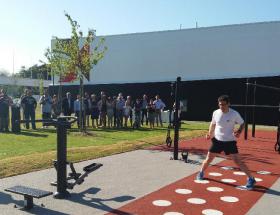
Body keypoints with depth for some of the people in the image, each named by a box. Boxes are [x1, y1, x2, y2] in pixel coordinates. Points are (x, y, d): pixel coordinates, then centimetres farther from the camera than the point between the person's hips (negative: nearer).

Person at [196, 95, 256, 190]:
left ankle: (251, 179, 6)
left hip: (230, 141, -3)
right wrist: (210, 134, 2)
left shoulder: (234, 114, -15)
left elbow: (242, 123, -2)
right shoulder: (215, 113, -5)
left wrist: (239, 132, -21)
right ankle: (201, 173, 34)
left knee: (237, 161, -8)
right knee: (209, 158, 9)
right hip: (217, 140, 3)